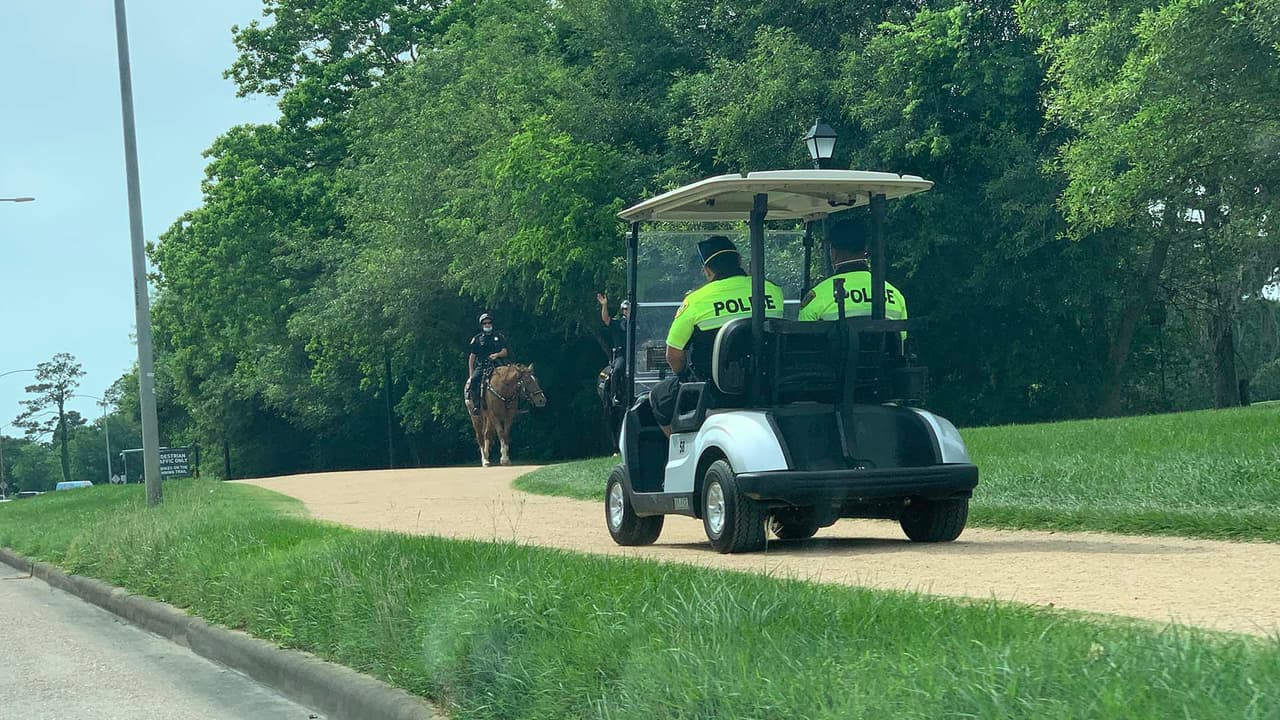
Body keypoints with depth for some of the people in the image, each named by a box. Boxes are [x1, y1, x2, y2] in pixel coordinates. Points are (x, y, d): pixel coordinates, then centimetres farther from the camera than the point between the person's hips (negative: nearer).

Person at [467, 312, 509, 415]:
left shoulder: (499, 337, 14)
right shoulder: (477, 339, 13)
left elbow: (505, 352, 9)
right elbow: (472, 357, 13)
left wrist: (497, 355, -15)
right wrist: (471, 375, 5)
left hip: (496, 366, 0)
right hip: (480, 367, 0)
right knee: (474, 381, -30)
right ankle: (476, 406, -30)